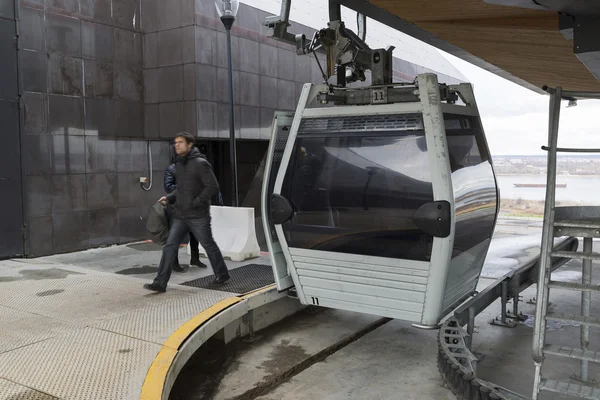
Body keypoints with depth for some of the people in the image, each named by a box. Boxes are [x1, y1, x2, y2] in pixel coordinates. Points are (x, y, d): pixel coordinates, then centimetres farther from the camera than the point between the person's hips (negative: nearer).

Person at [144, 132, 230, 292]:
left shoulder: (200, 163, -13)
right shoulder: (179, 164, 11)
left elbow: (213, 187, -18)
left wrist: (196, 203, -19)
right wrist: (169, 197, 5)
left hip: (198, 215, -7)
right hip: (180, 215, 7)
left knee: (209, 245, 8)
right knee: (170, 246, -1)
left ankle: (222, 274, 27)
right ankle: (160, 282, 1)